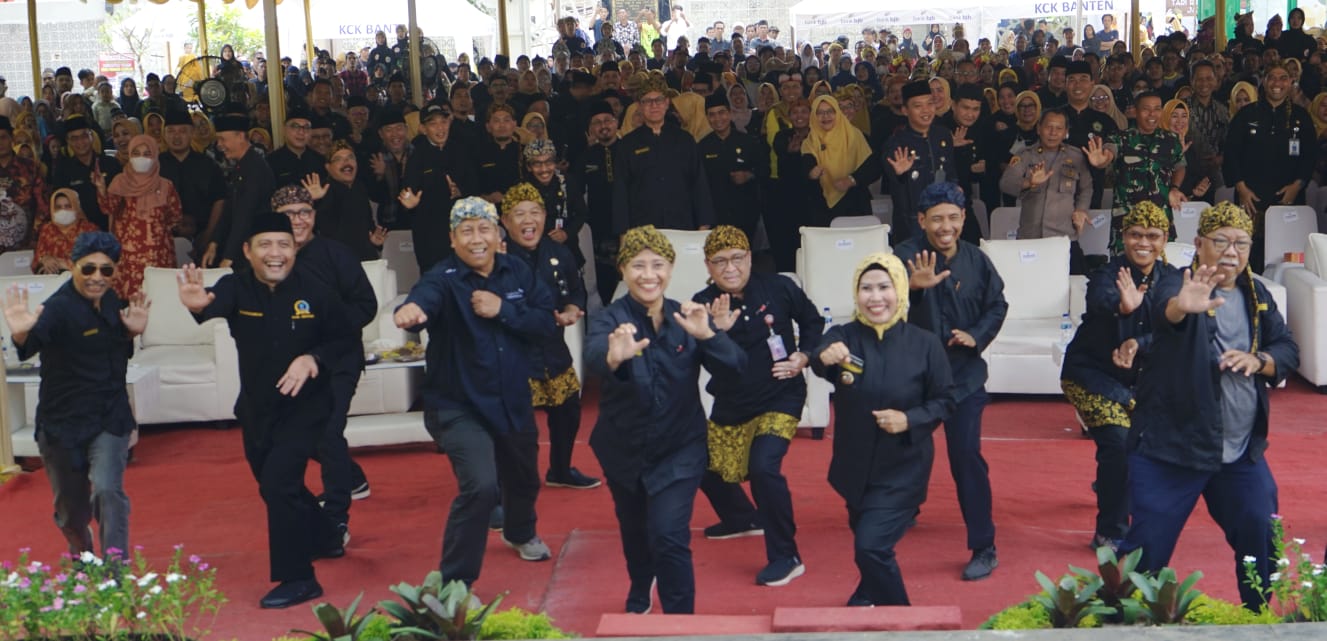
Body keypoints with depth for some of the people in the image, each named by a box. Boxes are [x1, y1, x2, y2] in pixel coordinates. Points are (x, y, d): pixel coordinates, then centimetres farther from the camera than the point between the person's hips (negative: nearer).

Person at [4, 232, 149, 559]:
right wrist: (21, 334, -63)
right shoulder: (59, 308, -19)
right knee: (71, 509, 13)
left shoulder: (110, 301, 0)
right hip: (63, 422, -3)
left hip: (109, 418, 3)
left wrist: (133, 332, -4)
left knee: (108, 490, -19)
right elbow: (31, 344, -40)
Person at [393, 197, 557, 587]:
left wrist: (503, 310, -23)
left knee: (524, 479, 26)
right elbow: (425, 296, -43)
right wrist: (410, 309, -66)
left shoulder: (517, 272, -4)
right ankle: (453, 584, -9)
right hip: (459, 407, -6)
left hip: (513, 403, 6)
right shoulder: (444, 278, -20)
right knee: (481, 487, -25)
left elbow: (547, 324, -8)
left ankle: (520, 534, 60)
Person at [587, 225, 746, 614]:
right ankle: (639, 600, 52)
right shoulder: (610, 319, -15)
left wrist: (706, 335, -38)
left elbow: (733, 369, -18)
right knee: (634, 531, 21)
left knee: (669, 536, -16)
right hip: (624, 448, 1)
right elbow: (593, 357, -38)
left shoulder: (684, 318, -8)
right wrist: (614, 356, -63)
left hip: (679, 448, -1)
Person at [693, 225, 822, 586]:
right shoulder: (703, 304, -11)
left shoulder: (779, 288, -12)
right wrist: (716, 331, -41)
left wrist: (804, 357, -10)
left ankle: (786, 557, -11)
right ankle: (742, 519, 50)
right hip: (730, 405, 4)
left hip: (779, 398, -4)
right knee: (706, 465, 17)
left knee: (763, 466, -25)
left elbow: (813, 322, 5)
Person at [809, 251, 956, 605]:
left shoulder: (924, 344, -11)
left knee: (871, 546, -15)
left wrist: (909, 420, -22)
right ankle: (868, 597, 55)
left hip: (903, 469, -3)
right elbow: (819, 362, -32)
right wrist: (825, 357, -56)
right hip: (855, 466, 3)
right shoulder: (843, 336, -10)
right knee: (867, 544, 23)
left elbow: (944, 401, -4)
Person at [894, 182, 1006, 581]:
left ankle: (984, 549, 2)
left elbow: (997, 305, 9)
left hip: (963, 373, 1)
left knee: (966, 458, -6)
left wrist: (977, 336, -9)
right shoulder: (909, 255, -15)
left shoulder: (975, 260, -3)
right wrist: (913, 284, -60)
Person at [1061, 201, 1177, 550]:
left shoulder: (1172, 280, -7)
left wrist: (1137, 345, -39)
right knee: (1118, 444, -23)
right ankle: (1110, 534, -8)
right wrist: (1123, 306, -68)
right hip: (1092, 373, -6)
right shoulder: (1108, 274, -22)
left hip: (1140, 377, 6)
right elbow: (1101, 299, -45)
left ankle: (1109, 484, 55)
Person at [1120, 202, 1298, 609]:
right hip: (1172, 447, -6)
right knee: (1147, 548, -5)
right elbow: (1165, 310, -36)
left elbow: (1288, 350, 10)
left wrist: (1259, 360, -13)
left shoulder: (1257, 296, 9)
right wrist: (1181, 306, -61)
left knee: (1263, 541, 14)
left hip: (1243, 452, 6)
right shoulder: (1180, 286, -12)